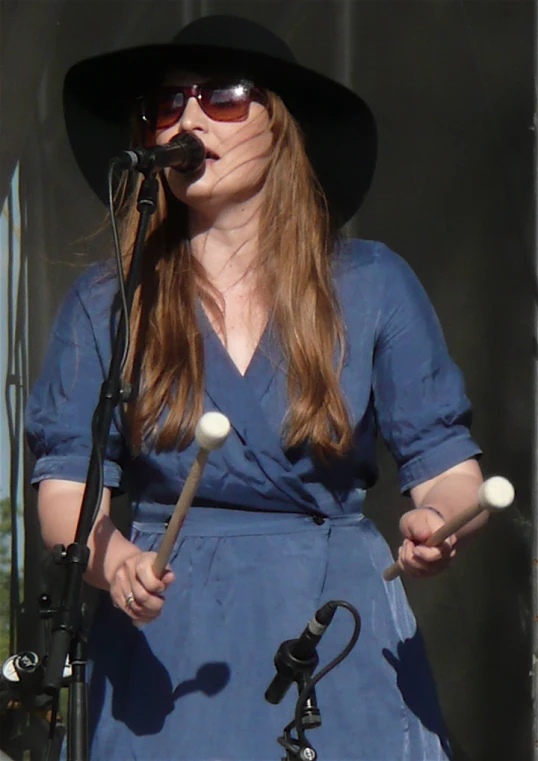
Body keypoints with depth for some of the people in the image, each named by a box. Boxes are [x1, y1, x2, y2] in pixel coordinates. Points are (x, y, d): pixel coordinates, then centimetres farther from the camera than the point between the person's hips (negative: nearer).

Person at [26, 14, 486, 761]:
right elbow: (66, 485, 1)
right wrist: (111, 559, -21)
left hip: (341, 645, 0)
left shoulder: (371, 285, 5)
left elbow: (446, 466, 6)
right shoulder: (105, 303, 5)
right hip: (166, 649, 0)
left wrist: (439, 523, -17)